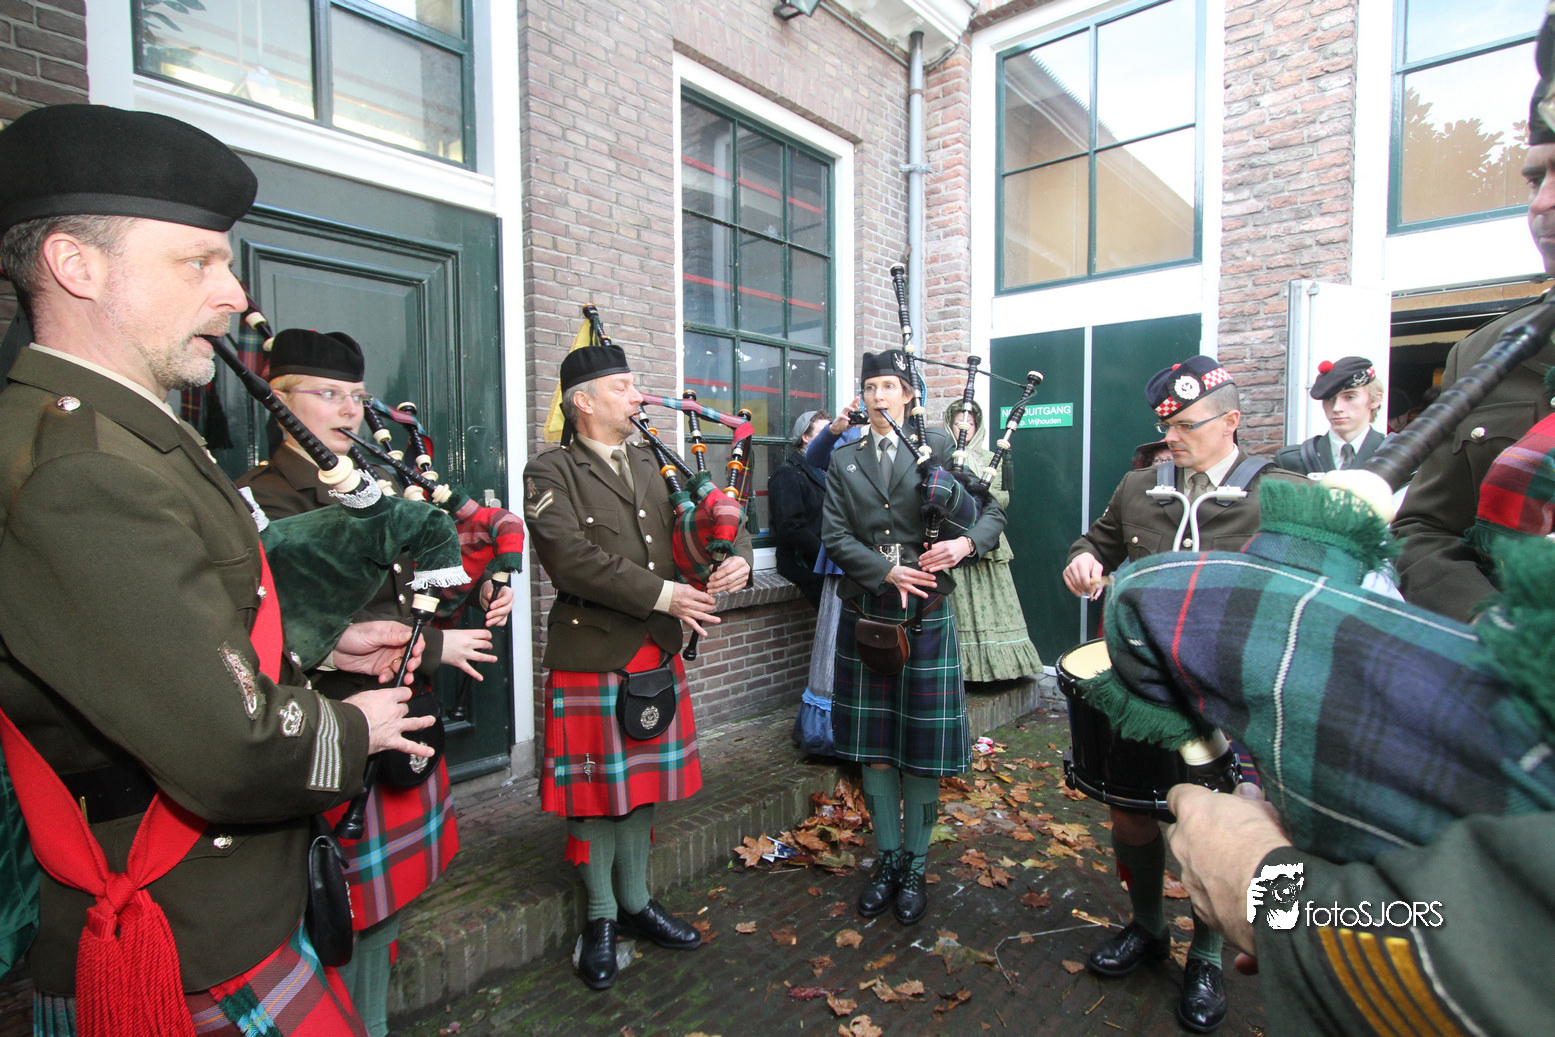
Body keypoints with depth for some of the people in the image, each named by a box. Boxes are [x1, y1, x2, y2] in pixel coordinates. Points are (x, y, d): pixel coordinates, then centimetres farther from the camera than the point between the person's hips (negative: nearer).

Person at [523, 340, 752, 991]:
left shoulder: (651, 465, 12)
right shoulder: (550, 473, -7)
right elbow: (573, 559, -21)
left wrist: (738, 556, -11)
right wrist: (663, 594, -22)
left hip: (658, 652, 6)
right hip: (590, 657, -5)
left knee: (642, 784, 16)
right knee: (595, 790, 8)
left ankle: (636, 904, 35)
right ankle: (601, 919, 28)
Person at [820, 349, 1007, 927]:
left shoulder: (939, 448, 3)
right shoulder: (843, 462, 8)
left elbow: (993, 511, 3)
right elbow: (834, 537, 0)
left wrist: (967, 542, -18)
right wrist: (888, 571, -13)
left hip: (926, 620, -2)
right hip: (865, 620, 2)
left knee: (922, 749, 6)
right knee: (872, 747, 11)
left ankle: (915, 867, 24)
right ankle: (887, 860, 29)